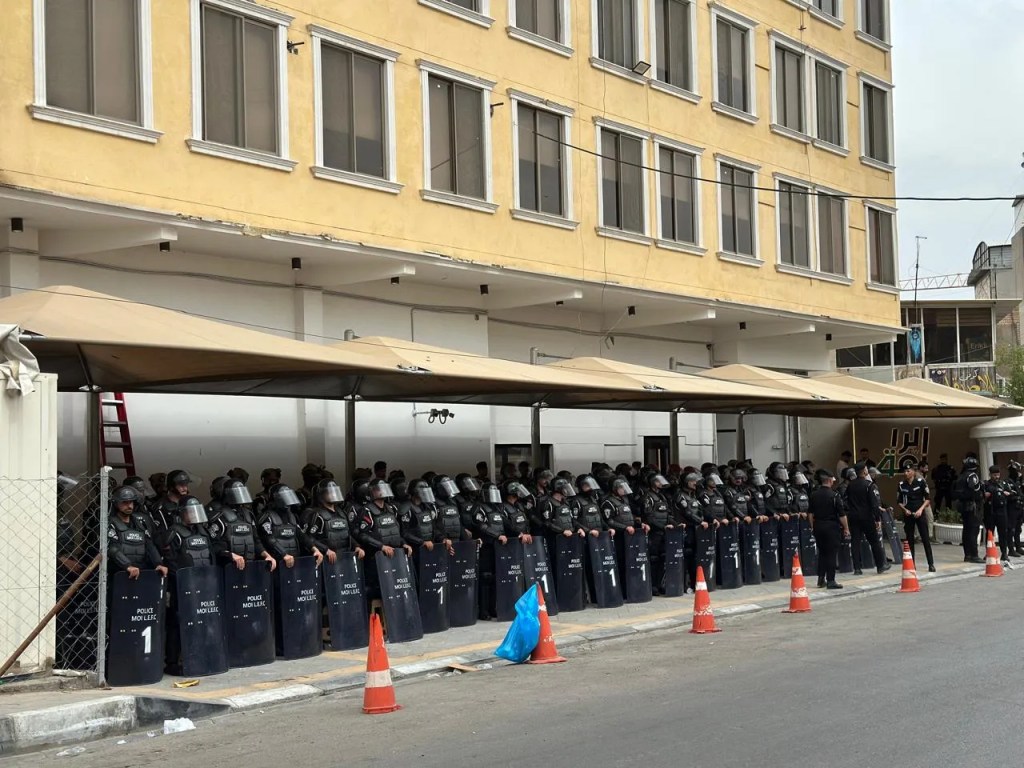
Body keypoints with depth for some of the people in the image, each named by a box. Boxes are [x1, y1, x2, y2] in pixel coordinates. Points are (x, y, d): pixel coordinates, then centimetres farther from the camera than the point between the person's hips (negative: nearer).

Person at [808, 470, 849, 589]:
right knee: (832, 553, 0)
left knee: (821, 552, 15)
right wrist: (846, 528, -2)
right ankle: (830, 581, 0)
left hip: (818, 526, 5)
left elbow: (810, 513, 8)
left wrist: (813, 526, 17)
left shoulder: (813, 495, 3)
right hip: (831, 526, -5)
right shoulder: (834, 495, -13)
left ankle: (821, 579, 16)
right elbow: (841, 514, -12)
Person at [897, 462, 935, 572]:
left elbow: (927, 499, -1)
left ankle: (931, 564, -3)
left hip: (919, 514, -3)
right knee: (909, 540, 5)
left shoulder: (920, 482, -3)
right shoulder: (902, 485, 4)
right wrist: (905, 509, -7)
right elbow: (899, 501, 10)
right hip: (908, 515, 3)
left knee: (925, 539, -6)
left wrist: (921, 509, -12)